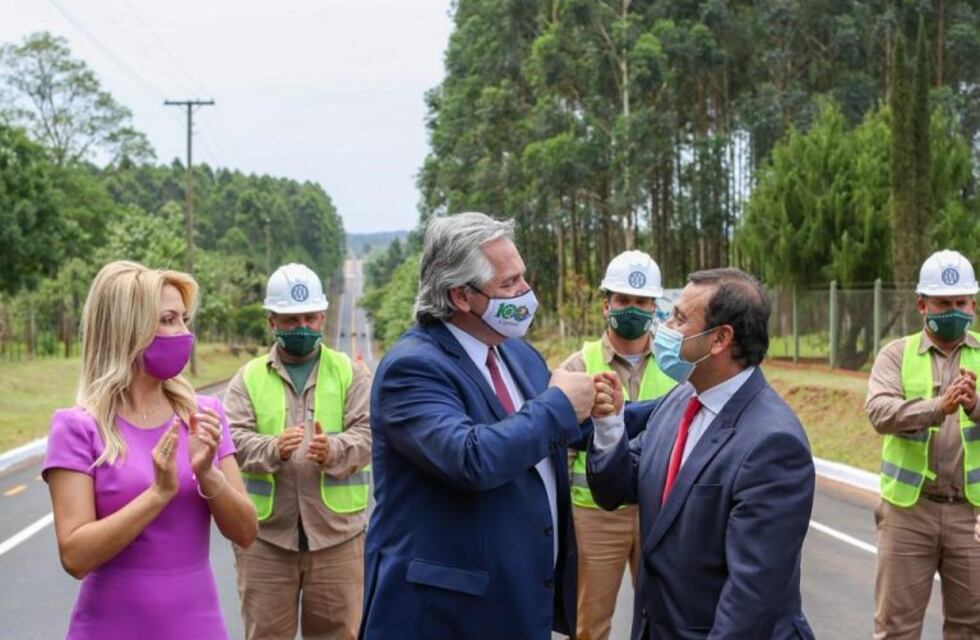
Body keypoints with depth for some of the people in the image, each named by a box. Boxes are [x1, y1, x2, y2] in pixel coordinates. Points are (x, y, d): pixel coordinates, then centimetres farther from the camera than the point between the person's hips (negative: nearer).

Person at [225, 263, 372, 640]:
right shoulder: (248, 378, 7)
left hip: (336, 531, 0)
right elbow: (235, 438, -6)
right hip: (265, 534, 0)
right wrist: (273, 449, -27)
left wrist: (333, 450, -27)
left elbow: (367, 433, -5)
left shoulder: (350, 373, 7)